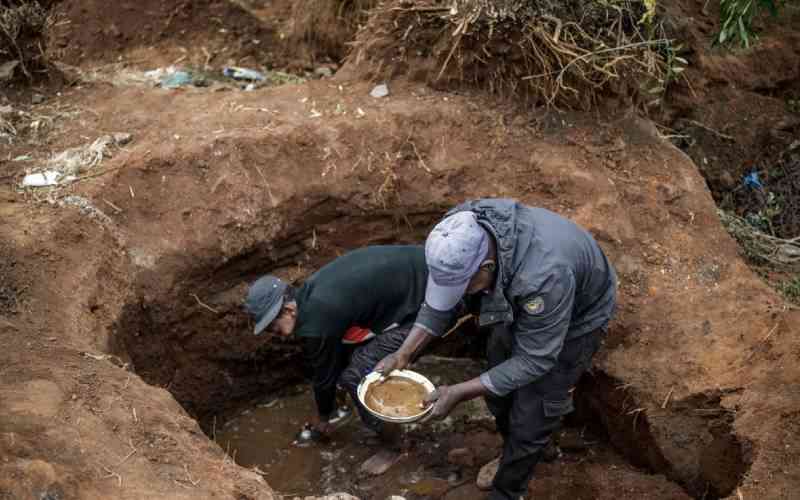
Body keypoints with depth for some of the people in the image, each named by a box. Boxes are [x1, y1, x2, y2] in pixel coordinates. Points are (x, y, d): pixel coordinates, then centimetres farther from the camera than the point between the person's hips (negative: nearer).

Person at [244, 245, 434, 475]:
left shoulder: (315, 325, -20)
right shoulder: (310, 294, 7)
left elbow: (324, 374, -2)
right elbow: (331, 358, 22)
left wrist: (323, 417, 18)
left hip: (419, 301, -9)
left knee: (358, 376, -5)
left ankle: (392, 447, 13)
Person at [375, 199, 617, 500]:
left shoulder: (544, 277, -46)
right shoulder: (463, 235, -28)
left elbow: (534, 361, -33)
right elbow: (437, 301, -10)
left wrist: (459, 393, -33)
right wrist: (403, 354, -19)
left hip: (575, 317, -6)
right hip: (521, 305, 6)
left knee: (530, 417, 1)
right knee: (499, 390, 18)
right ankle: (514, 456, 46)